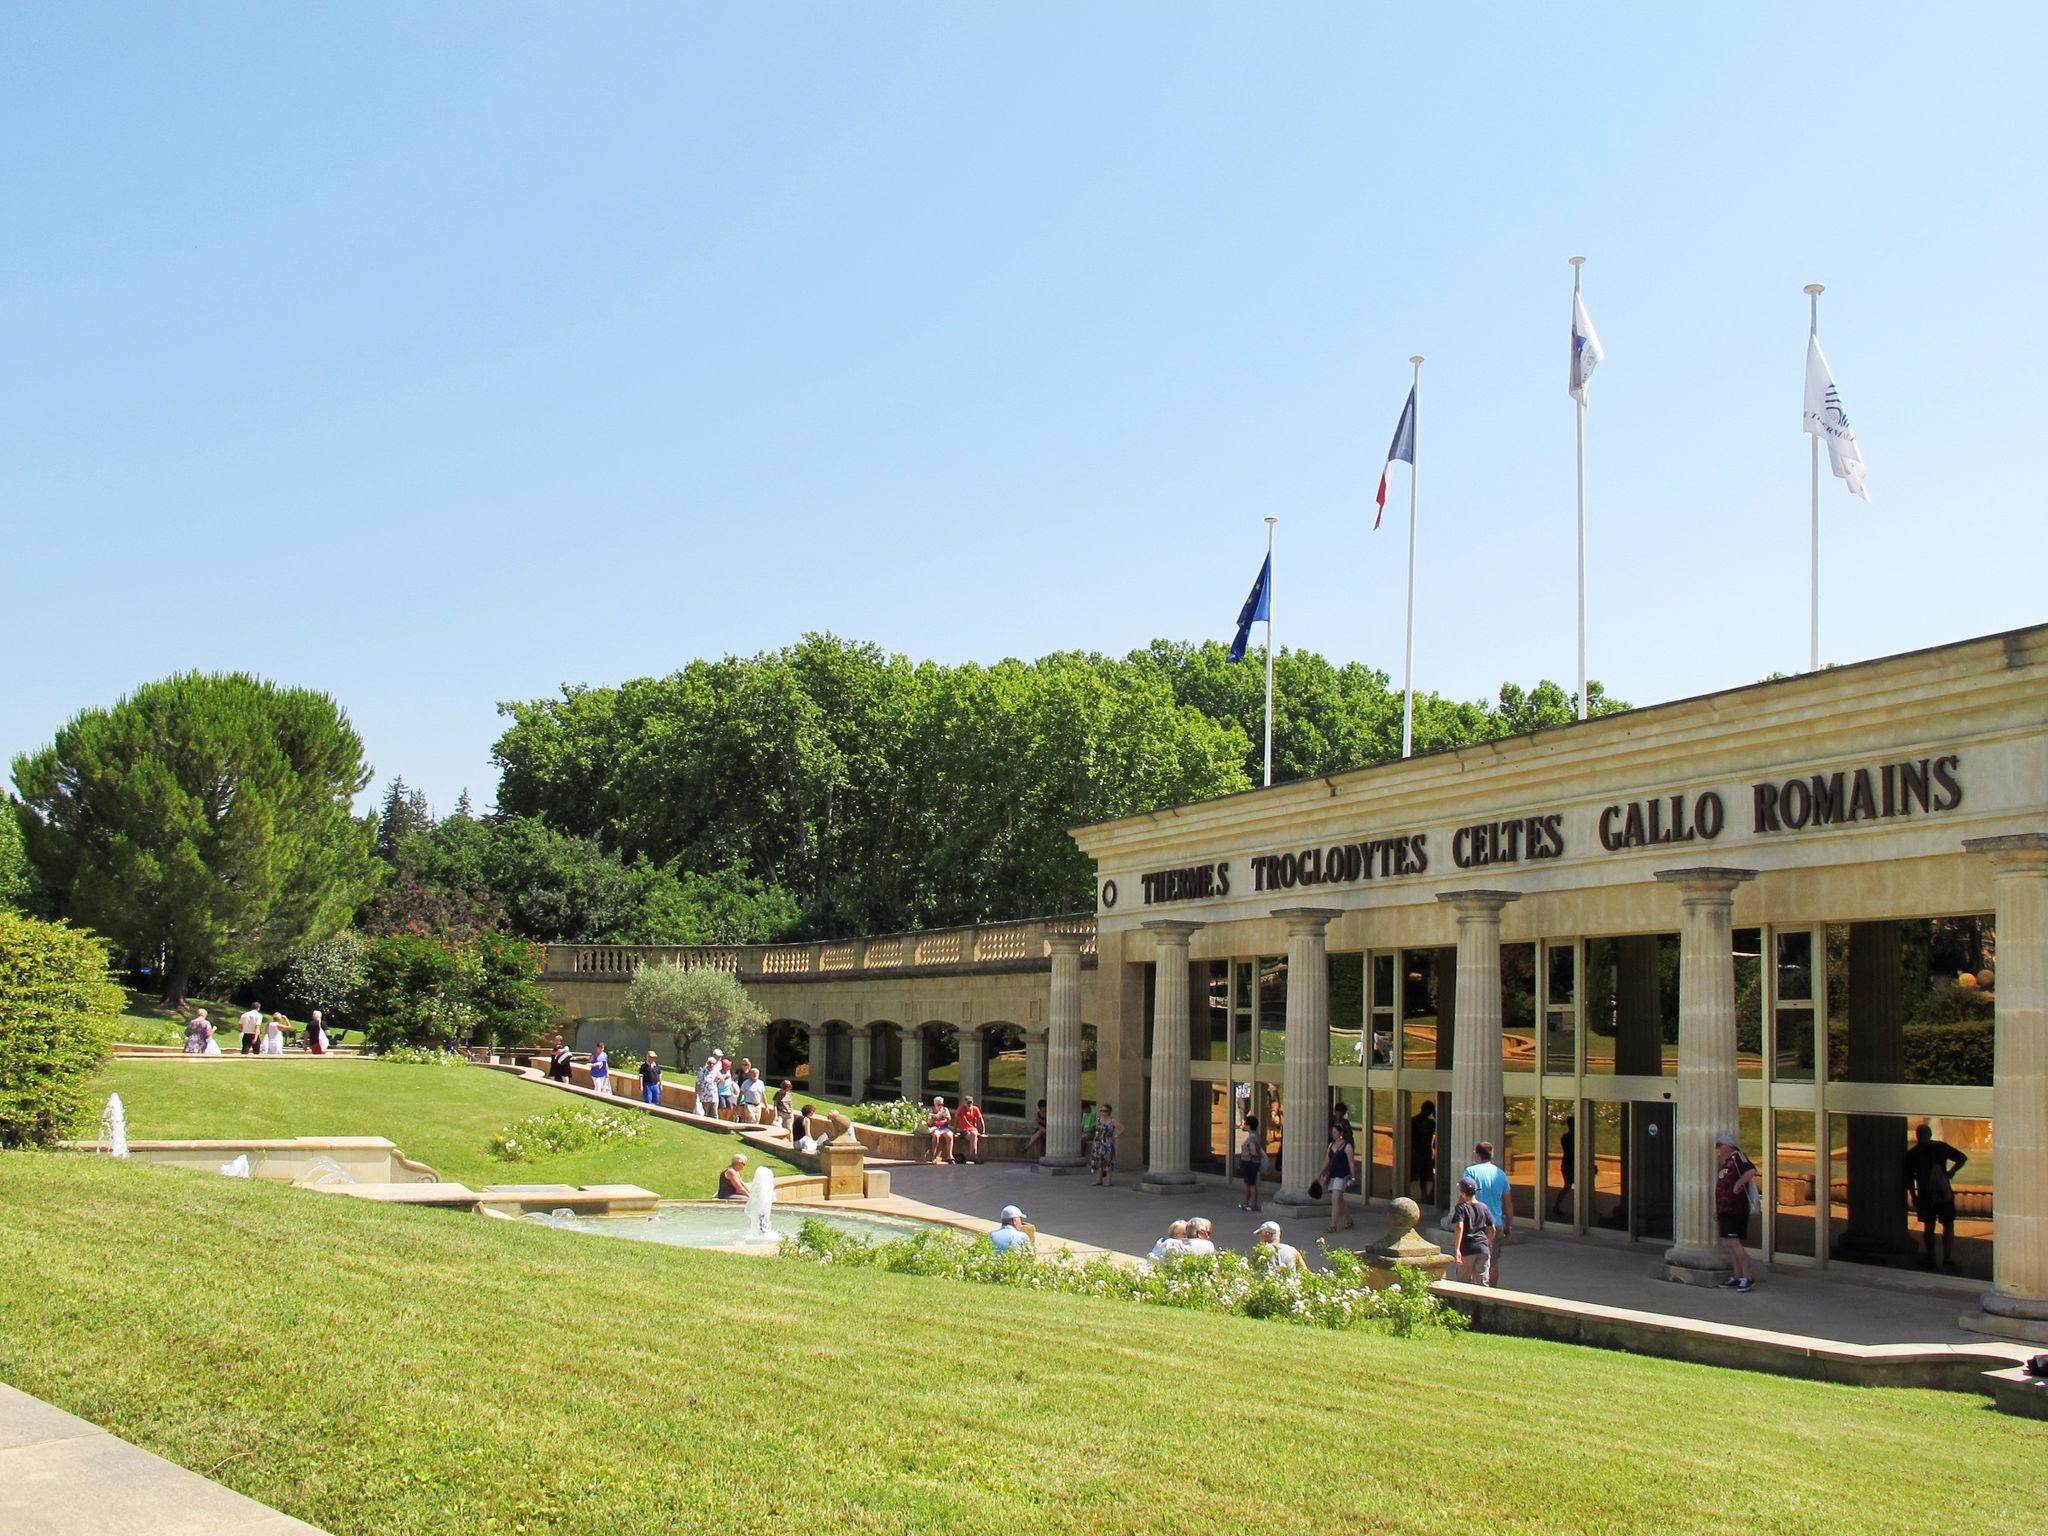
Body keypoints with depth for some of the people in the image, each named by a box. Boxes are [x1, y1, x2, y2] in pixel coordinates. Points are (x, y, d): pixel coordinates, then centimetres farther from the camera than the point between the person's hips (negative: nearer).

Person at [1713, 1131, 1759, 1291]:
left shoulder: (1737, 1157, -8)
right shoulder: (1725, 1163, 21)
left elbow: (1751, 1171, -28)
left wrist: (1738, 1184, -19)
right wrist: (1717, 1211, 25)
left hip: (1735, 1210, -10)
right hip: (1725, 1210, 10)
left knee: (1733, 1242, -15)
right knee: (1727, 1244, 9)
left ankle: (1747, 1277, -13)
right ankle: (1737, 1277, 13)